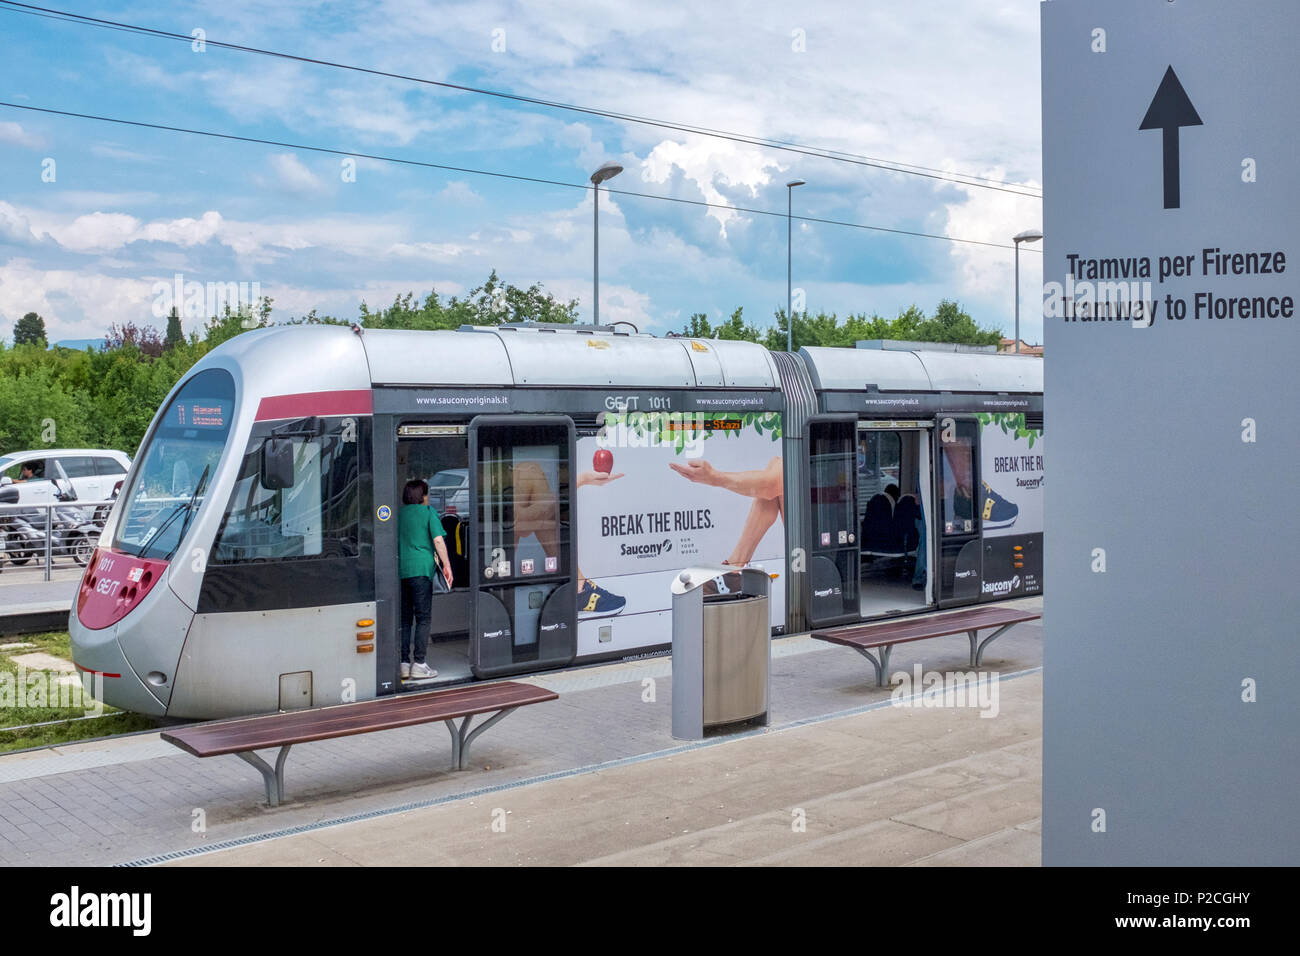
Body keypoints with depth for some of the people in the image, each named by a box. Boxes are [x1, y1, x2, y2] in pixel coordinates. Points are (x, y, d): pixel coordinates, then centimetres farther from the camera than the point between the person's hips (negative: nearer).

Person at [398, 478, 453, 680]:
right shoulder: (428, 512, 1)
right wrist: (446, 565, -6)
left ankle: (403, 663, 7)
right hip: (421, 569, -5)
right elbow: (438, 540, -8)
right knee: (423, 618, -1)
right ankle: (419, 663, -5)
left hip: (400, 571, 5)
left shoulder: (399, 514, 14)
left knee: (404, 618, 9)